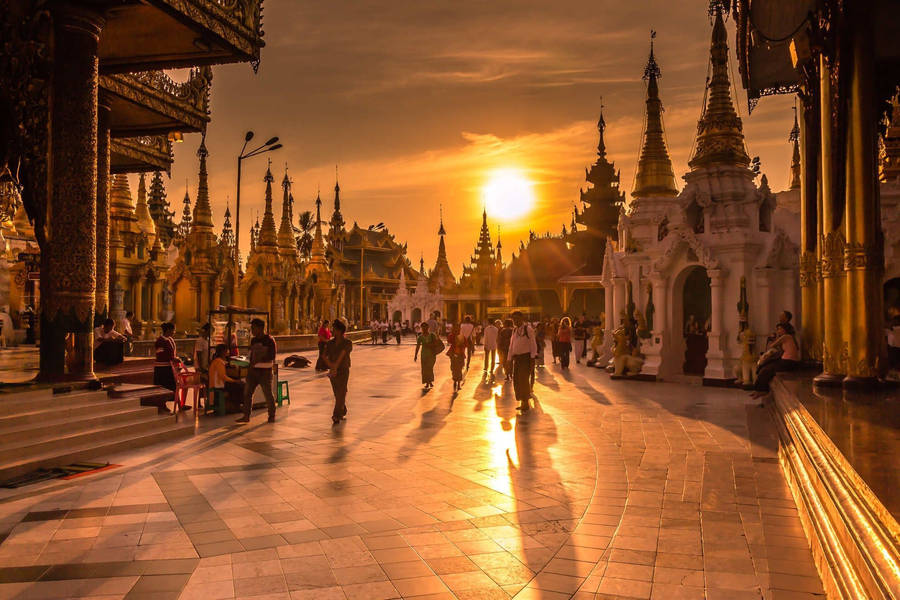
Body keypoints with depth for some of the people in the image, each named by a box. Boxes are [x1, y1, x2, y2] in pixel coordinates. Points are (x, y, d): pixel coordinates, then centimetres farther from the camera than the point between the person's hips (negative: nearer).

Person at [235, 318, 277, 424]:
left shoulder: (269, 340, -8)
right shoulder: (253, 340, 12)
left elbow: (272, 357, -13)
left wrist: (259, 360, -21)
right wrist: (250, 365, 12)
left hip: (265, 371, -6)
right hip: (253, 370, 6)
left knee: (268, 394, 2)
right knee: (247, 392, 2)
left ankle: (272, 416, 18)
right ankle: (246, 416, 7)